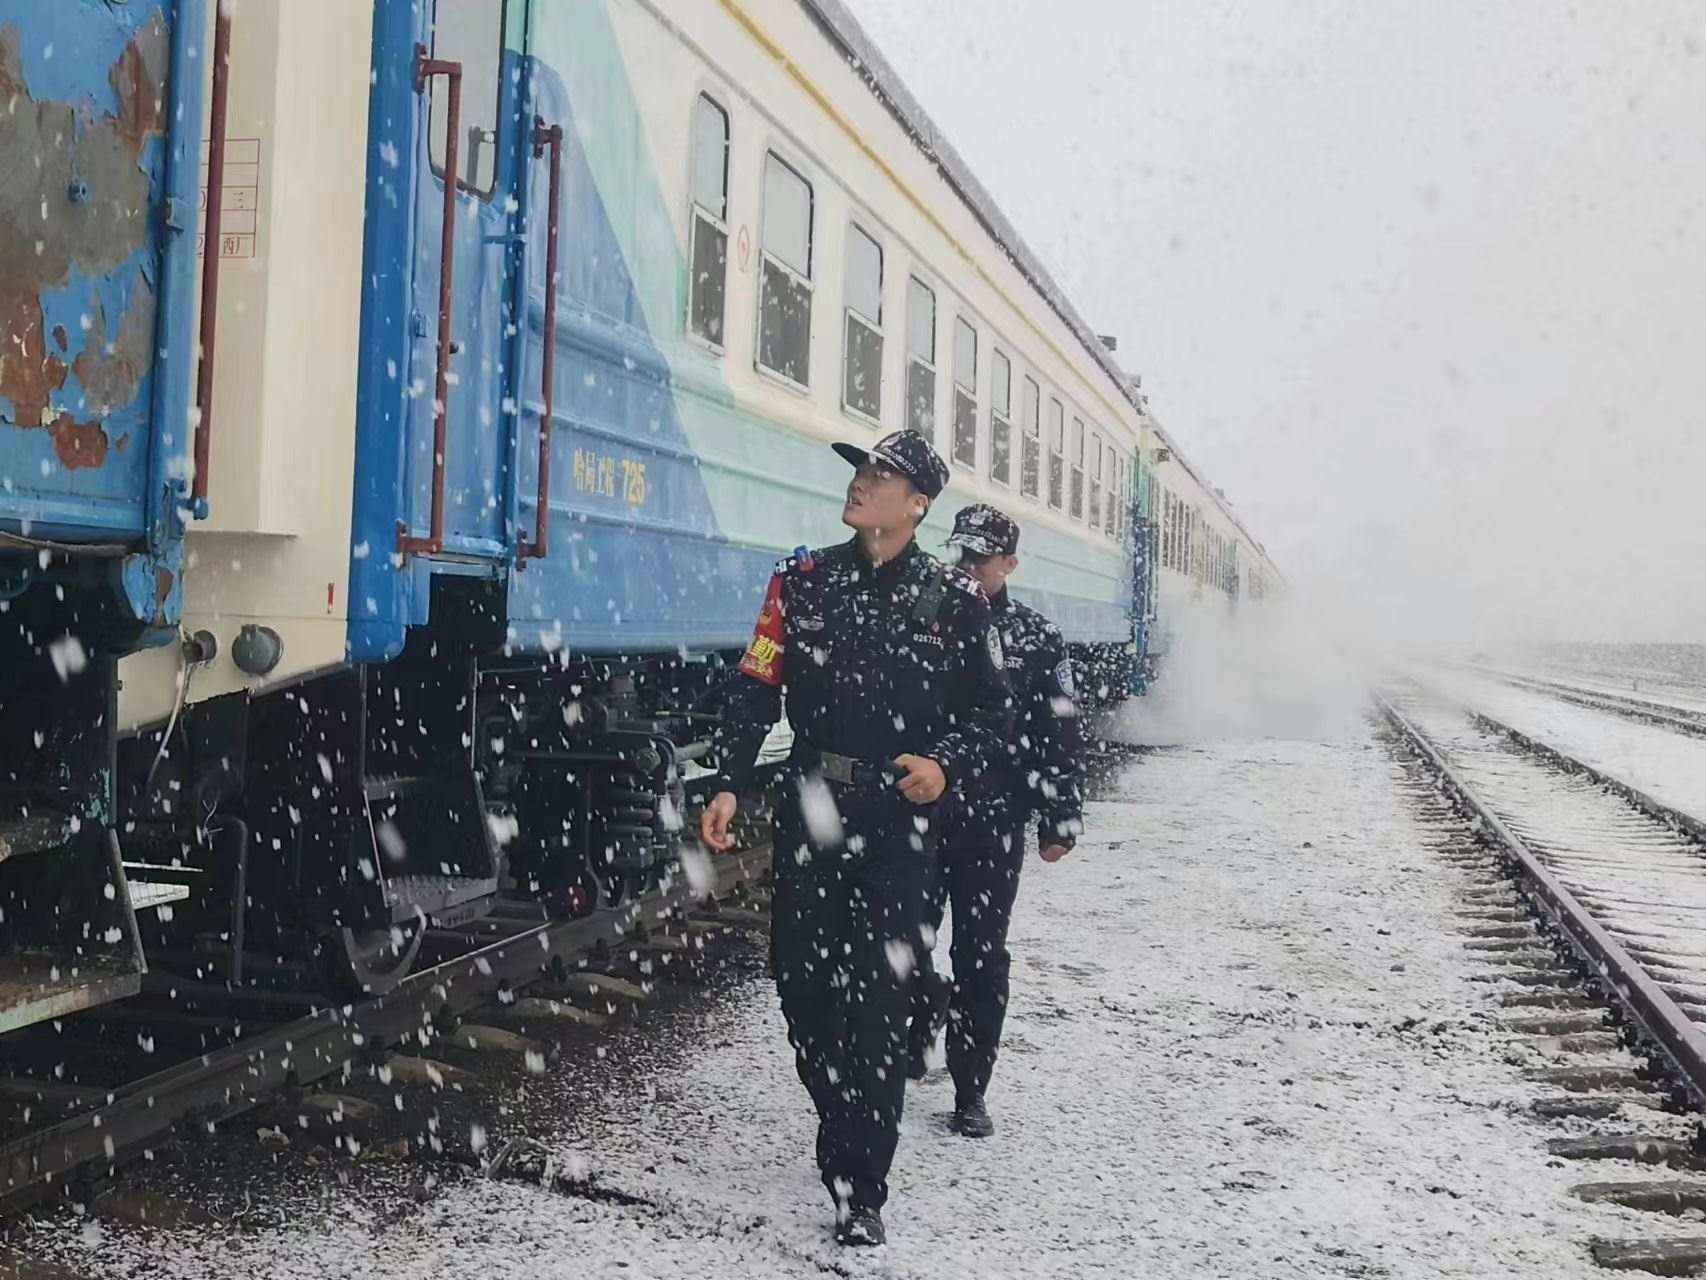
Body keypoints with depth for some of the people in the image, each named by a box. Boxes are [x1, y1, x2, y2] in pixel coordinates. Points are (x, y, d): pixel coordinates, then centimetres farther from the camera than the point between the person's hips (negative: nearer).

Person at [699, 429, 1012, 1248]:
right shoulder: (804, 581, 5)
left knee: (876, 998, -4)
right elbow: (755, 690, 3)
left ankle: (861, 1188, 2)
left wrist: (946, 765, -12)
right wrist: (729, 783, -7)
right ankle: (844, 1125, 34)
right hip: (808, 809, 3)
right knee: (800, 979, 9)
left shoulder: (955, 601, 0)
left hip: (897, 821, -3)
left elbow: (990, 712, 7)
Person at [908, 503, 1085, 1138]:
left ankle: (970, 1091, 17)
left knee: (981, 958, 5)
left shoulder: (1037, 638, 2)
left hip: (994, 825, 0)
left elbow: (1060, 736, 4)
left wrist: (1059, 820, 2)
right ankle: (924, 1011, 32)